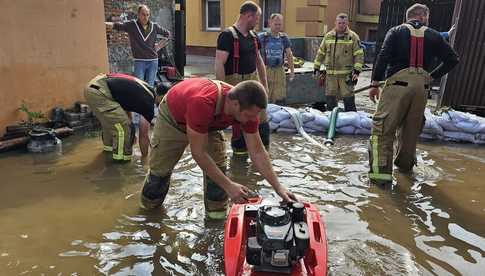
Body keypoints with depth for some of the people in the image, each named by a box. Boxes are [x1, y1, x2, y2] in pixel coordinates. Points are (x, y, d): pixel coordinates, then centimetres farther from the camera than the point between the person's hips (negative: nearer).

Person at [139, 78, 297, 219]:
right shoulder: (202, 103, -48)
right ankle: (150, 202, 37)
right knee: (160, 168, 7)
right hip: (172, 117, -3)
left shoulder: (247, 109, -30)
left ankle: (216, 209, 6)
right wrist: (229, 186, -38)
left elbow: (257, 151, -21)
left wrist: (278, 187, -24)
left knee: (218, 165, -14)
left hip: (210, 122, 4)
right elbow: (198, 152, -40)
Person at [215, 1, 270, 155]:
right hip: (235, 83, -7)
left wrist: (265, 84, 18)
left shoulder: (253, 36, 12)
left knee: (262, 118, 8)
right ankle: (239, 152, 19)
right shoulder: (228, 35, -12)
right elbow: (219, 64, -18)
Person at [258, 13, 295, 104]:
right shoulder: (262, 37, -3)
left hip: (280, 71, 3)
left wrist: (292, 70, 12)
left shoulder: (284, 37, 9)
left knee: (280, 99, 3)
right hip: (265, 70, -3)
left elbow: (289, 55, 15)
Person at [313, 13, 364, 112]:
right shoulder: (328, 36, 12)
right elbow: (320, 53, 17)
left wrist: (357, 70, -11)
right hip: (330, 74, 4)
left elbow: (359, 54, -1)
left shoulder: (353, 37, 1)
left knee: (348, 98, -2)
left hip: (346, 75, -3)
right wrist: (316, 68, 13)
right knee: (330, 98, 8)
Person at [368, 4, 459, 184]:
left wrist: (375, 84, -5)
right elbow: (452, 59, 13)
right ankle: (405, 164, 33)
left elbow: (383, 56, -5)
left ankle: (381, 170, -14)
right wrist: (433, 76, 20)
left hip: (398, 83, -3)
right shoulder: (433, 35, 15)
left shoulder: (396, 31, 8)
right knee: (411, 128, 17)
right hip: (421, 86, 3)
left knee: (383, 128, -5)